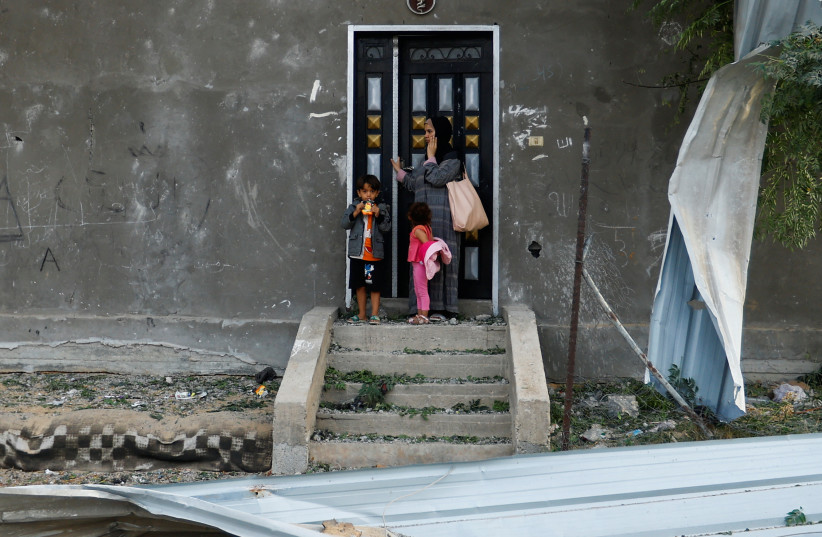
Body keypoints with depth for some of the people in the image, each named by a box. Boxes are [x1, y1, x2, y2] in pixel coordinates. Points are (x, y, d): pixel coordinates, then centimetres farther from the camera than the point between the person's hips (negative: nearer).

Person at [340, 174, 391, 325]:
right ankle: (361, 314, 20)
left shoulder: (382, 208, 2)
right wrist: (355, 213, -16)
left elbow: (387, 228, -5)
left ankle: (375, 314, 7)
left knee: (375, 286, 1)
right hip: (357, 253, 2)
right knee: (359, 285, 10)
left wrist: (378, 215, -19)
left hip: (375, 254, -2)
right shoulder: (354, 207, 4)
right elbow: (344, 224, -4)